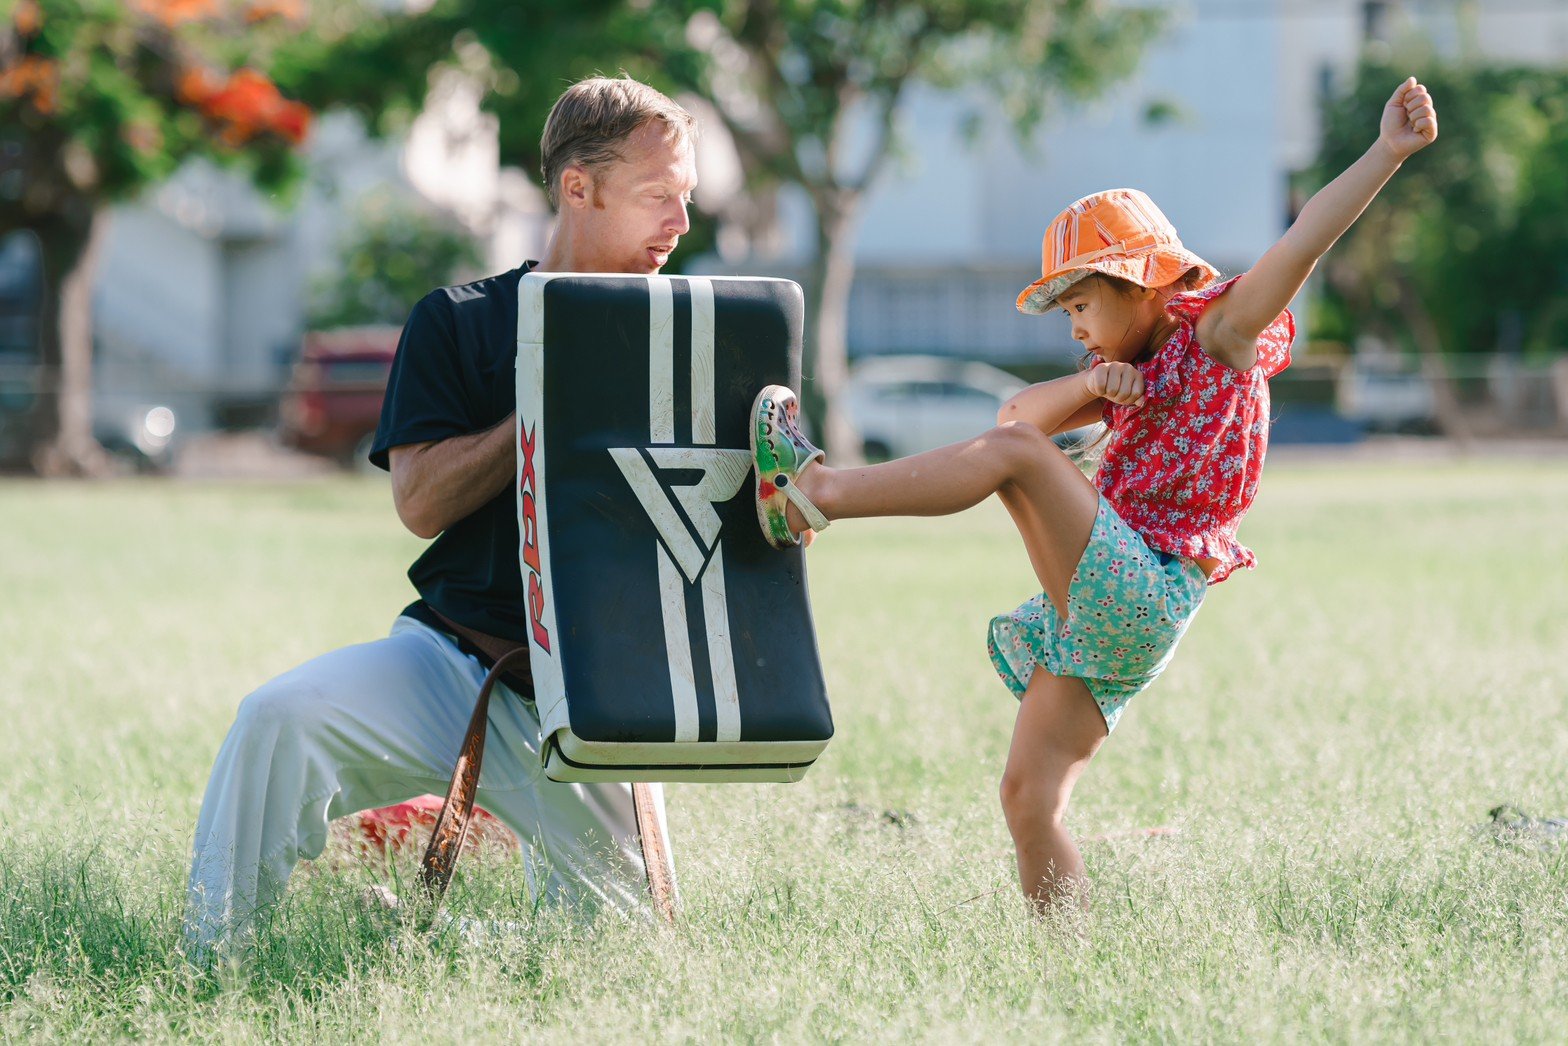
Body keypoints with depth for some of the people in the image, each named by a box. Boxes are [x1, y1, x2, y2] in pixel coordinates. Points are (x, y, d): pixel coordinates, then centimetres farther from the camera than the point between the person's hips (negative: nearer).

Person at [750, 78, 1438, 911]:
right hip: (1100, 615, 9)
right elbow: (1021, 409, 16)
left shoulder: (1220, 336, 2)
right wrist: (1091, 386, -5)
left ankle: (816, 493, -24)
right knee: (1028, 800, 5)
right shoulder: (1136, 371, 25)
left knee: (1013, 453, -22)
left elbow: (1303, 242, -12)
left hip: (1144, 598, -9)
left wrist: (1390, 152, -25)